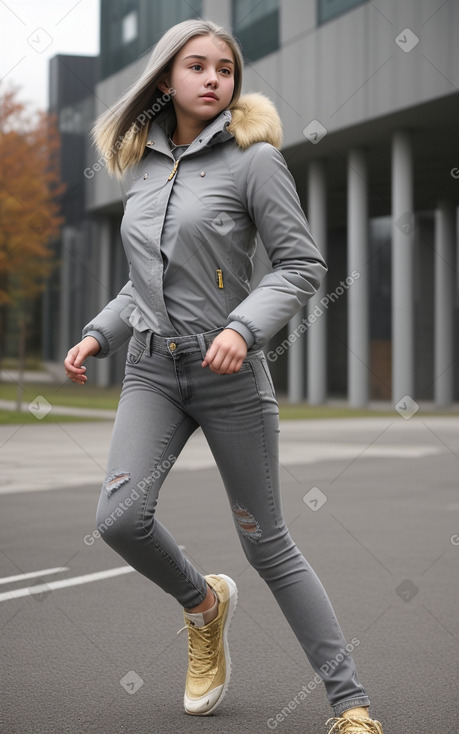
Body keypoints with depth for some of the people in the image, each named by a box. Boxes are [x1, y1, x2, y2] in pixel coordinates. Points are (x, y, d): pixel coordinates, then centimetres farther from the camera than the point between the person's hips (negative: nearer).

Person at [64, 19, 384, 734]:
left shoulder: (253, 158, -6)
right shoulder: (141, 166, 10)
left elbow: (303, 264, -9)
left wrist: (244, 326, -25)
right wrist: (98, 335, 9)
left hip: (229, 373, -4)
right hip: (152, 368, 4)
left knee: (267, 542, 0)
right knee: (120, 517, -19)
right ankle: (204, 603, 13)